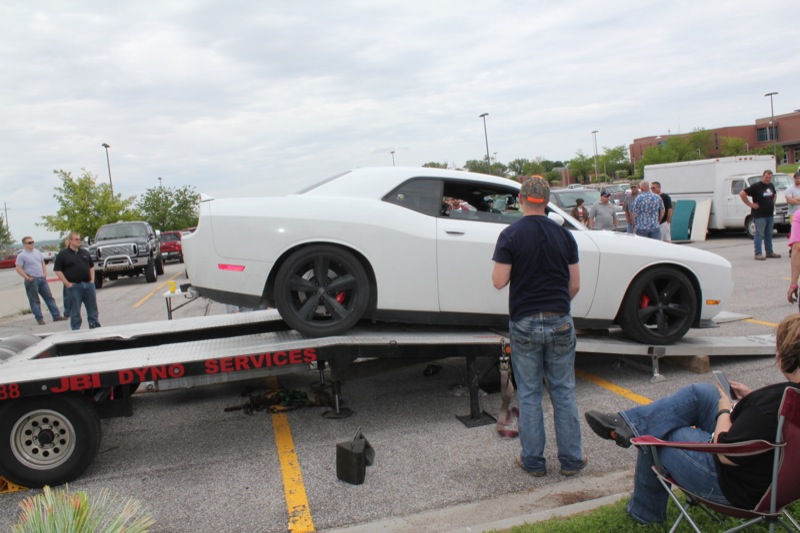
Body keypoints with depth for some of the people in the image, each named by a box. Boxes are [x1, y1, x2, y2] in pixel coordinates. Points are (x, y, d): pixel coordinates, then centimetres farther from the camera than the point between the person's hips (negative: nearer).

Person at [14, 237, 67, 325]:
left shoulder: (37, 252, 12)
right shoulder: (22, 256, -7)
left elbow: (43, 263, 20)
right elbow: (18, 269, -12)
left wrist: (45, 273, 7)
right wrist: (27, 278, -17)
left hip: (42, 278, 6)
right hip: (32, 281, -6)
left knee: (49, 297, 6)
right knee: (34, 301, 1)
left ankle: (56, 316, 10)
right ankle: (39, 319, 5)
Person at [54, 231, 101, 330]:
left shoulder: (85, 253, 13)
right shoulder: (63, 254, -2)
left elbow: (91, 266, 21)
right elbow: (58, 270, -5)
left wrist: (92, 280, 9)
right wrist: (67, 283, -11)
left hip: (88, 284, 5)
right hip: (74, 286, -4)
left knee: (93, 308, 9)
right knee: (75, 311, 1)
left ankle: (95, 328, 17)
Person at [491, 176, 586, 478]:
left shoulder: (511, 235, -8)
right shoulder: (563, 235, 2)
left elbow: (499, 282, -12)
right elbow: (575, 284, 4)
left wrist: (501, 265, 8)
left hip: (524, 323, -2)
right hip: (560, 322, 2)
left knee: (529, 395, 9)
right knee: (563, 392, 13)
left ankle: (533, 461, 18)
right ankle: (571, 459, 22)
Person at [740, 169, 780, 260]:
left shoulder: (771, 186, 12)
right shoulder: (756, 186, -11)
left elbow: (774, 194, 33)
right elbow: (742, 194, -16)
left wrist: (773, 203, 17)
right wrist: (750, 204, -15)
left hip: (770, 214, 7)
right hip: (759, 215, -7)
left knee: (769, 234, 13)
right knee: (759, 234, -7)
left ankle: (769, 252, 22)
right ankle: (758, 254, -4)